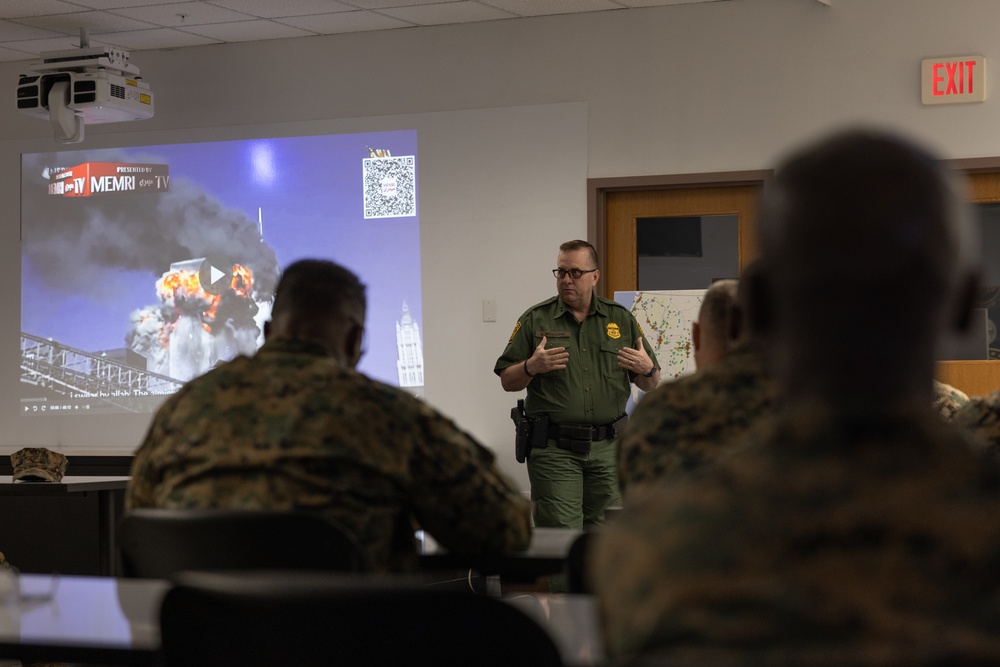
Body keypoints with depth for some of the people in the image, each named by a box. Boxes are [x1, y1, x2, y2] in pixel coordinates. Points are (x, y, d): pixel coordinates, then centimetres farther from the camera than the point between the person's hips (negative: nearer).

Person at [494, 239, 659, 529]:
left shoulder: (621, 319, 10)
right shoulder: (535, 320, 4)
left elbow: (650, 385, 14)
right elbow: (507, 381, 4)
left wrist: (647, 370, -9)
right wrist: (532, 367, -16)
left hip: (608, 448, 2)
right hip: (554, 448, -2)